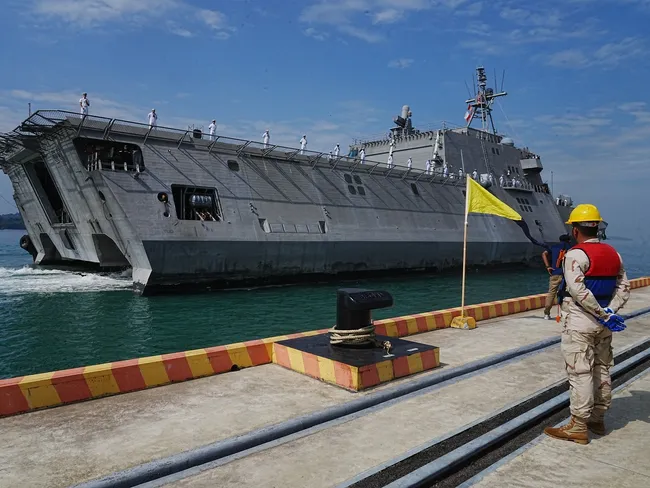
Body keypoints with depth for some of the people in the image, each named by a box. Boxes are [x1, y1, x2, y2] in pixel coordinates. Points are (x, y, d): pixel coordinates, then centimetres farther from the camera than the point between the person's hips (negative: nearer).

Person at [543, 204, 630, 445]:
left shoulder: (576, 254, -15)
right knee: (602, 369, 16)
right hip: (602, 324, 8)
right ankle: (598, 419, 29)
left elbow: (578, 290, -25)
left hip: (580, 322, -8)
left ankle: (579, 427, 4)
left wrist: (604, 315, -17)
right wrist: (610, 312, -3)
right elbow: (624, 287, 7)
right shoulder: (613, 254, 9)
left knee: (580, 372, -3)